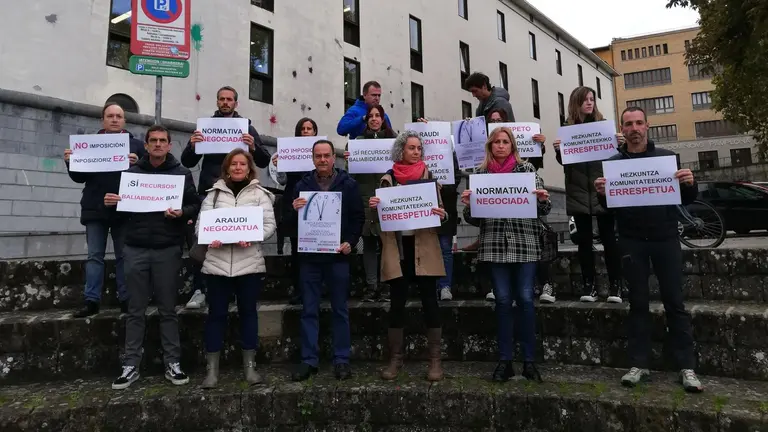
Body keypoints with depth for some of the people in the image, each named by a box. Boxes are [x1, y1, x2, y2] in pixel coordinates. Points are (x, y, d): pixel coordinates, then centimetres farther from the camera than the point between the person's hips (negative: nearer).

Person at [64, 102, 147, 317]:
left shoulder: (136, 144, 6)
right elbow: (79, 177, 10)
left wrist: (136, 163, -22)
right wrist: (70, 162, -8)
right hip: (95, 209, 2)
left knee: (124, 256, 4)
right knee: (94, 256, 3)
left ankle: (125, 299, 9)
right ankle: (92, 301, 7)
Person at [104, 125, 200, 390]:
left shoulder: (182, 174, 4)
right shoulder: (132, 172, 10)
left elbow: (196, 205, 2)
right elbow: (121, 204, 15)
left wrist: (182, 213, -18)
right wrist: (109, 202, -7)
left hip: (168, 250, -2)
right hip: (135, 249, 2)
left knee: (168, 309, 6)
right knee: (135, 310, 7)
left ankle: (173, 364, 14)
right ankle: (130, 366, 17)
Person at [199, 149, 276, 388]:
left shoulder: (260, 194, 5)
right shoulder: (215, 193, 10)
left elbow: (269, 224, -1)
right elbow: (201, 222, 6)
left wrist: (252, 237, -19)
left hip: (249, 262, -1)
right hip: (218, 262, 1)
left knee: (248, 312, 9)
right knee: (216, 314, 6)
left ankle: (249, 366, 21)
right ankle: (212, 369, 18)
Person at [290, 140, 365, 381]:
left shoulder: (348, 184, 4)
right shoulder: (302, 185, 8)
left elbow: (358, 218, 3)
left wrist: (350, 242, -11)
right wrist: (294, 211, -14)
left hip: (337, 255, -1)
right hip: (308, 255, 2)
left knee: (340, 310, 6)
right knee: (309, 311, 6)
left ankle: (341, 360, 16)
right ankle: (309, 360, 15)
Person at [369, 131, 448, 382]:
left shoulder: (429, 176, 5)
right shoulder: (388, 179, 6)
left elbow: (440, 212, 5)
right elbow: (381, 215, 10)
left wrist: (442, 215, -18)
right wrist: (374, 206, -12)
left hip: (424, 248, 0)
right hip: (397, 247, 1)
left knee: (429, 302, 1)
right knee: (397, 303, 5)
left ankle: (435, 360, 11)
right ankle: (395, 359, 17)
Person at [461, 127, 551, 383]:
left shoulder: (526, 169, 6)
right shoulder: (481, 173, 10)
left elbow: (543, 210, 4)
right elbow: (474, 218, 9)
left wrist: (543, 200, -17)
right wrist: (467, 204, -10)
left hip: (525, 244, -1)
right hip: (495, 245, 1)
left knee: (525, 299, -1)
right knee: (503, 300, 4)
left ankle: (529, 361, 13)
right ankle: (504, 361, 14)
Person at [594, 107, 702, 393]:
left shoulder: (666, 156, 5)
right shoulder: (614, 162, 6)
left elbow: (686, 200, 6)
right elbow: (609, 206, 5)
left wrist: (690, 184, -16)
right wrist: (601, 193, -17)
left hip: (665, 238, 0)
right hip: (632, 241, 0)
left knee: (674, 302, 2)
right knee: (638, 303, 6)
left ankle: (687, 367, 10)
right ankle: (639, 364, 12)